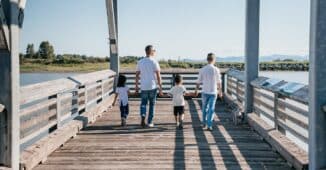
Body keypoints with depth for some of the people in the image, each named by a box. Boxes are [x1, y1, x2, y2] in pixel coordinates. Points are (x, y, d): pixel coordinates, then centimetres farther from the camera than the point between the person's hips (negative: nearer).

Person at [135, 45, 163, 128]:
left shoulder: (140, 62, 3)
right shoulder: (154, 62, -8)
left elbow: (137, 75, 7)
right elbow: (158, 76, -10)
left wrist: (136, 86, 16)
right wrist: (160, 88, -4)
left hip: (144, 87, 2)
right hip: (153, 87, -2)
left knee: (143, 103, 15)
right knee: (152, 104, 10)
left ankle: (143, 117, -9)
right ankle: (150, 122, 13)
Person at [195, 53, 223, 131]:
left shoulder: (202, 70, -5)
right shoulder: (216, 70, -9)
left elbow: (199, 82, 1)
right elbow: (219, 82, -3)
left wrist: (196, 90, 15)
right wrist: (220, 91, 9)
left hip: (205, 92, 2)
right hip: (213, 92, -2)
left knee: (205, 108, 17)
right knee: (211, 109, 2)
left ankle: (204, 124, 27)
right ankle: (209, 125, -3)